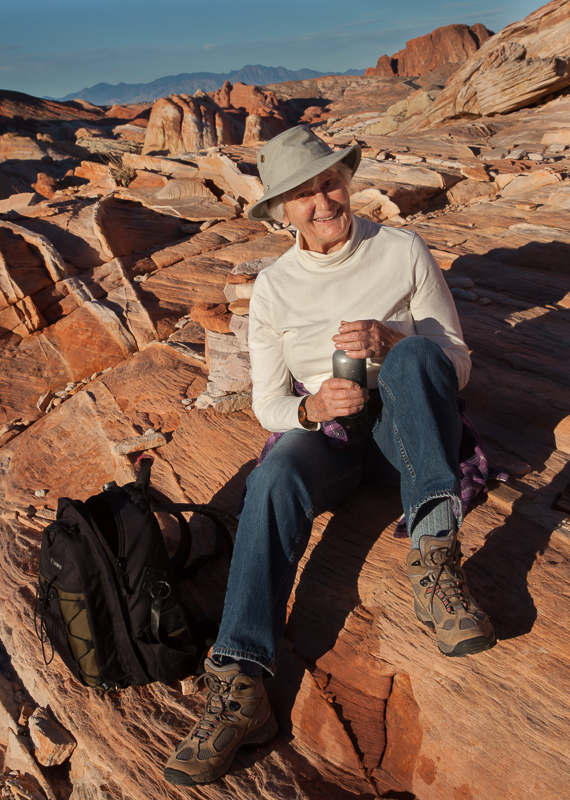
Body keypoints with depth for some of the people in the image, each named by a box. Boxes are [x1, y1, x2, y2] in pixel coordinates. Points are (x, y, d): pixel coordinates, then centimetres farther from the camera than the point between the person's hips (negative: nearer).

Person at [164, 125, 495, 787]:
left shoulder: (403, 251, 0)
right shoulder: (273, 288, 3)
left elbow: (457, 365, -1)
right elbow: (268, 403, 4)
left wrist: (390, 344, -21)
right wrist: (311, 408, -20)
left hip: (407, 431, 0)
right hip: (325, 432, 1)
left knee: (416, 354, -32)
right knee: (276, 478, -33)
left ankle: (435, 558, -39)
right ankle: (239, 686, -36)